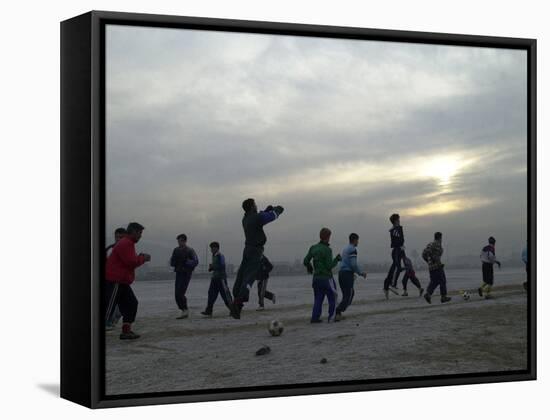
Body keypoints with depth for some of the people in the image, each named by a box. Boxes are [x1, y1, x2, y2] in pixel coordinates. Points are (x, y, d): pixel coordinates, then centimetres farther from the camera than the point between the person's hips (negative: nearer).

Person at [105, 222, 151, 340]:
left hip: (121, 282, 11)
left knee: (131, 303, 12)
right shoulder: (125, 244, -15)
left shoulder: (127, 243, 20)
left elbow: (130, 262, 24)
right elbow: (131, 262, -20)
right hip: (114, 281, -11)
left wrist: (140, 257, 9)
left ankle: (126, 331, 14)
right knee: (108, 307, -12)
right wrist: (143, 258, -4)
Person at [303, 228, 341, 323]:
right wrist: (336, 259, -2)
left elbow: (306, 261, 6)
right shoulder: (327, 250, -15)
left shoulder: (313, 248, 3)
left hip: (316, 278, 6)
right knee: (333, 297, 10)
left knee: (318, 299, 12)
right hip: (326, 278, -6)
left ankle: (315, 317, 2)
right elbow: (329, 266, -17)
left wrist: (309, 267, 26)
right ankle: (331, 317, 9)